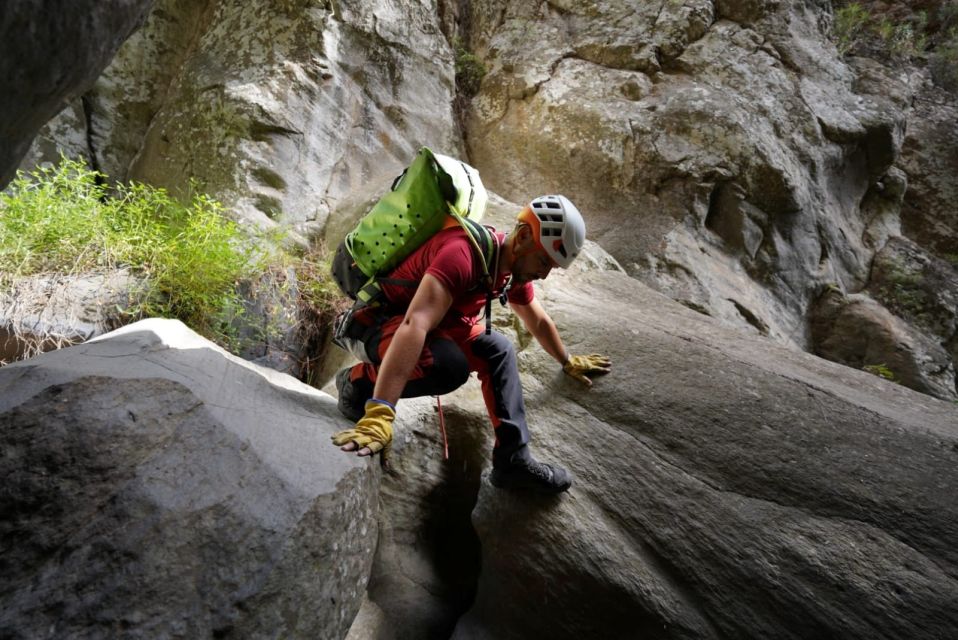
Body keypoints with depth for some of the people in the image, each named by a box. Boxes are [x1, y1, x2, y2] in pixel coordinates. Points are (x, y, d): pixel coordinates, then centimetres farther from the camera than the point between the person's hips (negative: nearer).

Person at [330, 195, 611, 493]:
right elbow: (415, 325, -46)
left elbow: (539, 323, 18)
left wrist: (568, 363, 31)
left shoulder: (515, 265, -3)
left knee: (498, 350, -5)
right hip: (385, 320, -9)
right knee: (450, 366, -34)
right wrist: (379, 414, -55)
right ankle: (358, 382, -10)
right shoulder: (463, 253, -33)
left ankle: (513, 459, -4)